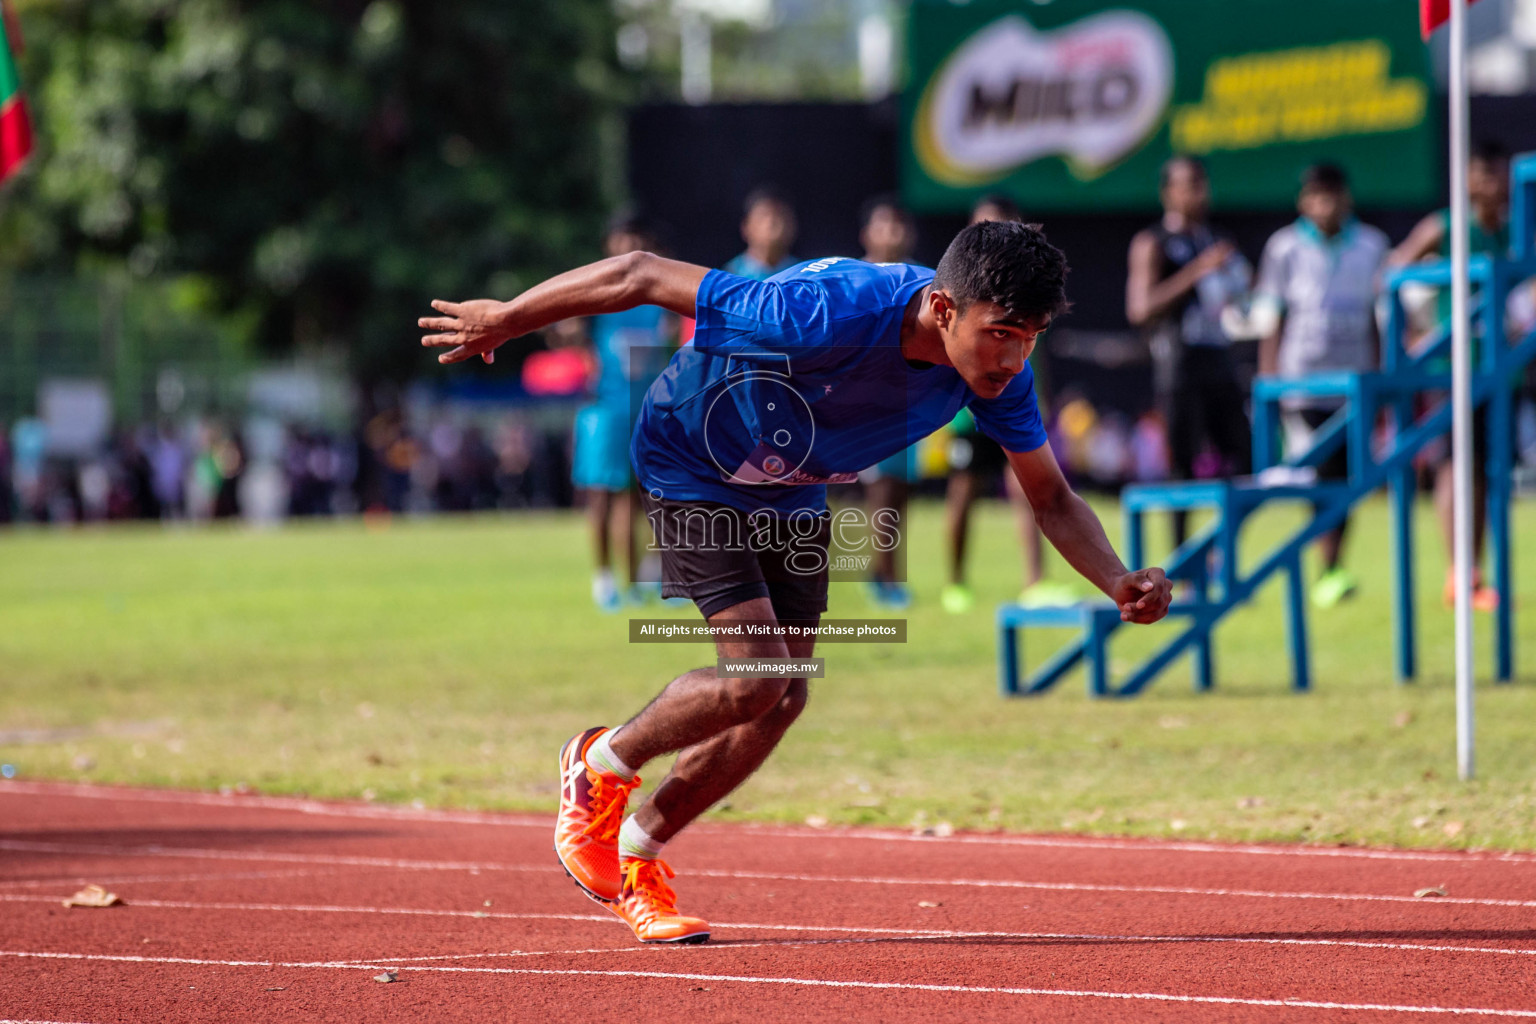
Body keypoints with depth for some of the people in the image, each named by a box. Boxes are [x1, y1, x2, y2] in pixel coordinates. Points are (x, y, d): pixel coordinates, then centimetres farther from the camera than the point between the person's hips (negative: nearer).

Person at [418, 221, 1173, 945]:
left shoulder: (999, 370, -22)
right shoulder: (828, 314, -42)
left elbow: (1050, 498, -8)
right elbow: (640, 277, -33)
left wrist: (1117, 581, -28)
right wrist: (504, 319, -21)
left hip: (793, 495, 7)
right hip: (691, 467, -7)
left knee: (785, 698, 4)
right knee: (756, 677, -18)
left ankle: (636, 858, 24)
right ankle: (600, 766, 11)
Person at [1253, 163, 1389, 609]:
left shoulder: (1372, 246, 10)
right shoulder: (1285, 247, 2)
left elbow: (1380, 319, 16)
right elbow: (1270, 320, 4)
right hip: (1302, 382, -3)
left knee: (1345, 479, 1)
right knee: (1320, 475, -14)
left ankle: (1330, 571, 11)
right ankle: (1330, 571, -15)